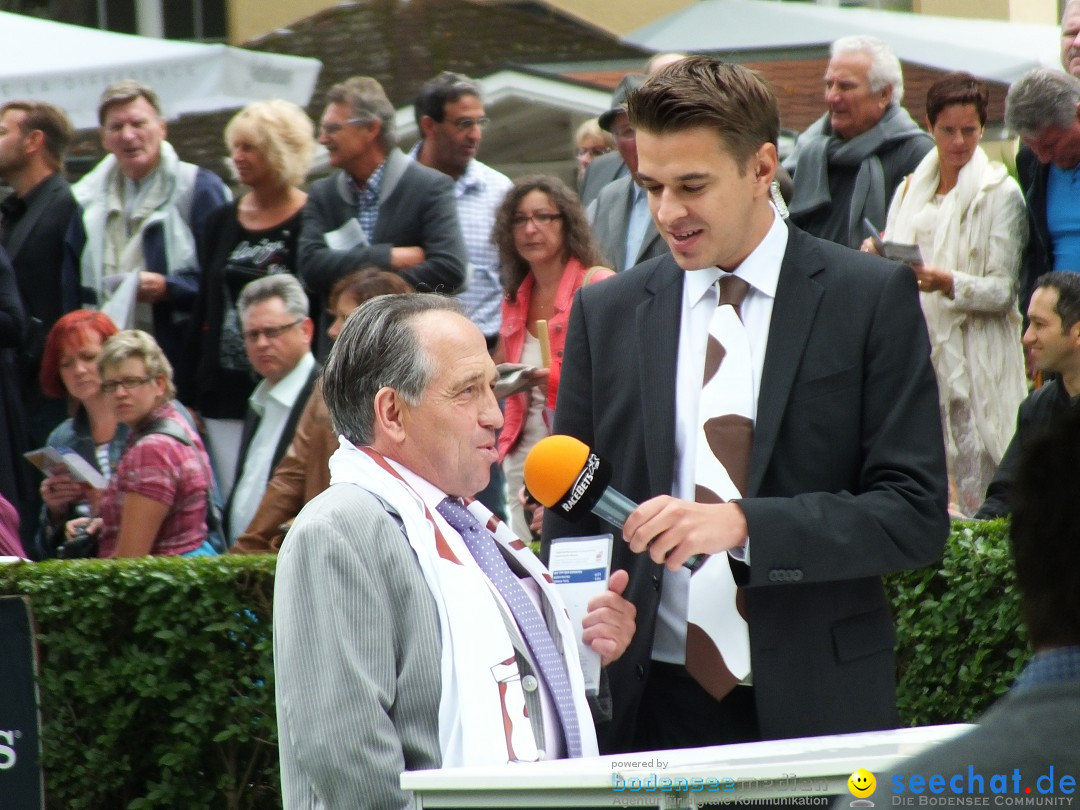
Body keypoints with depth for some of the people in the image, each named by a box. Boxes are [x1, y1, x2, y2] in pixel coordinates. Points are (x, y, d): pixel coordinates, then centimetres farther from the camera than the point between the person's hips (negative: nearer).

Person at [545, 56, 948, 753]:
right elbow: (569, 524, 12)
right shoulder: (606, 313, 9)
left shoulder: (873, 298, 0)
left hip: (816, 706, -2)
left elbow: (916, 515, -7)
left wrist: (741, 524, -20)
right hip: (651, 710, 2)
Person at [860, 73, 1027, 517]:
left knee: (976, 499, -9)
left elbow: (1003, 290, -7)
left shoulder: (1000, 193, -1)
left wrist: (948, 282, -24)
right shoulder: (910, 190, 15)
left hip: (974, 360, -5)